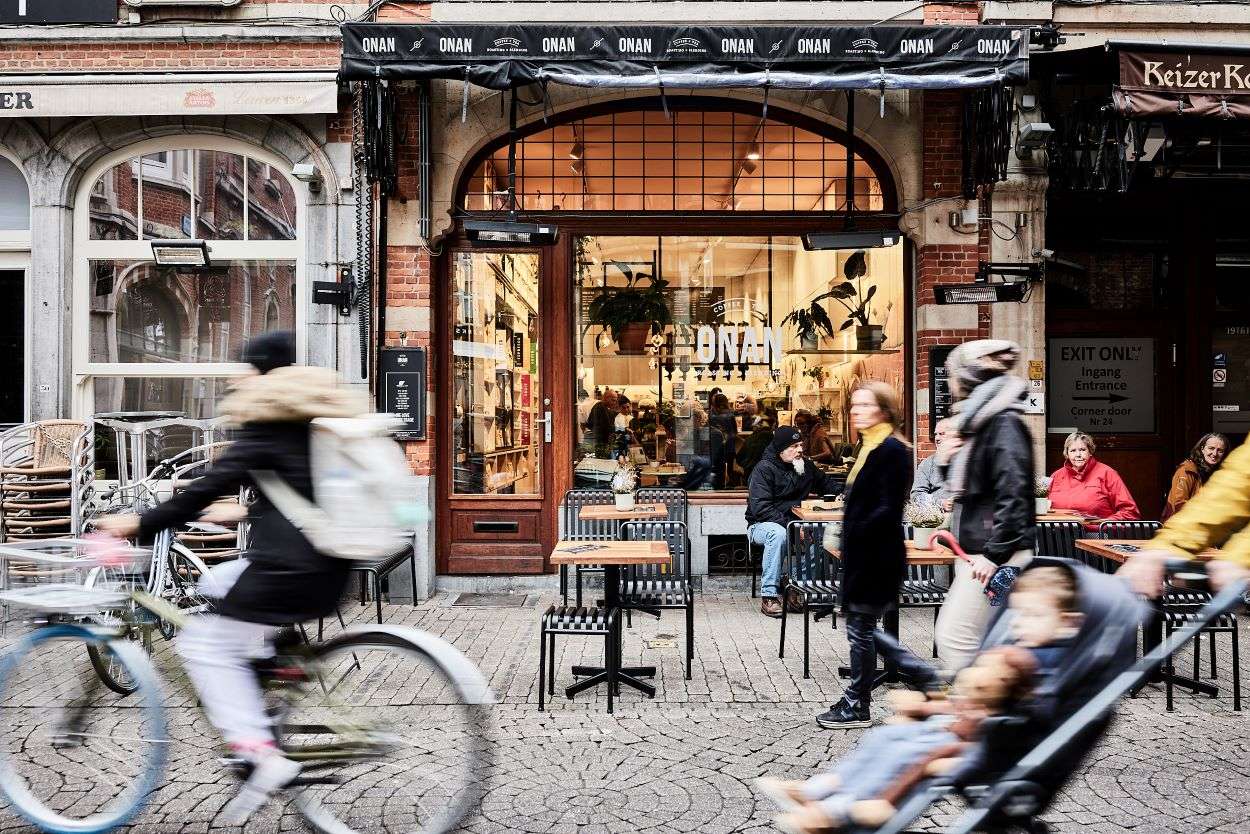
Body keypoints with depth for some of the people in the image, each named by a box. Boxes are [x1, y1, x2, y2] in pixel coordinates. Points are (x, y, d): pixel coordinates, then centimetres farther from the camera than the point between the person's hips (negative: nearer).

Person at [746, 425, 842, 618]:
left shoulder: (806, 466, 9)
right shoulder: (764, 469, -12)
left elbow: (826, 483, 29)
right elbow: (760, 508, -22)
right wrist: (788, 525, -30)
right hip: (762, 525, -5)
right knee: (778, 534, -40)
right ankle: (768, 596, -34)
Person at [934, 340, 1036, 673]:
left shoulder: (1005, 423, -14)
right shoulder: (979, 421, 14)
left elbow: (1013, 493, -22)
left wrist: (995, 553, -23)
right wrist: (949, 460, 4)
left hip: (996, 553, -10)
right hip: (975, 550, 10)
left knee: (954, 636, -10)